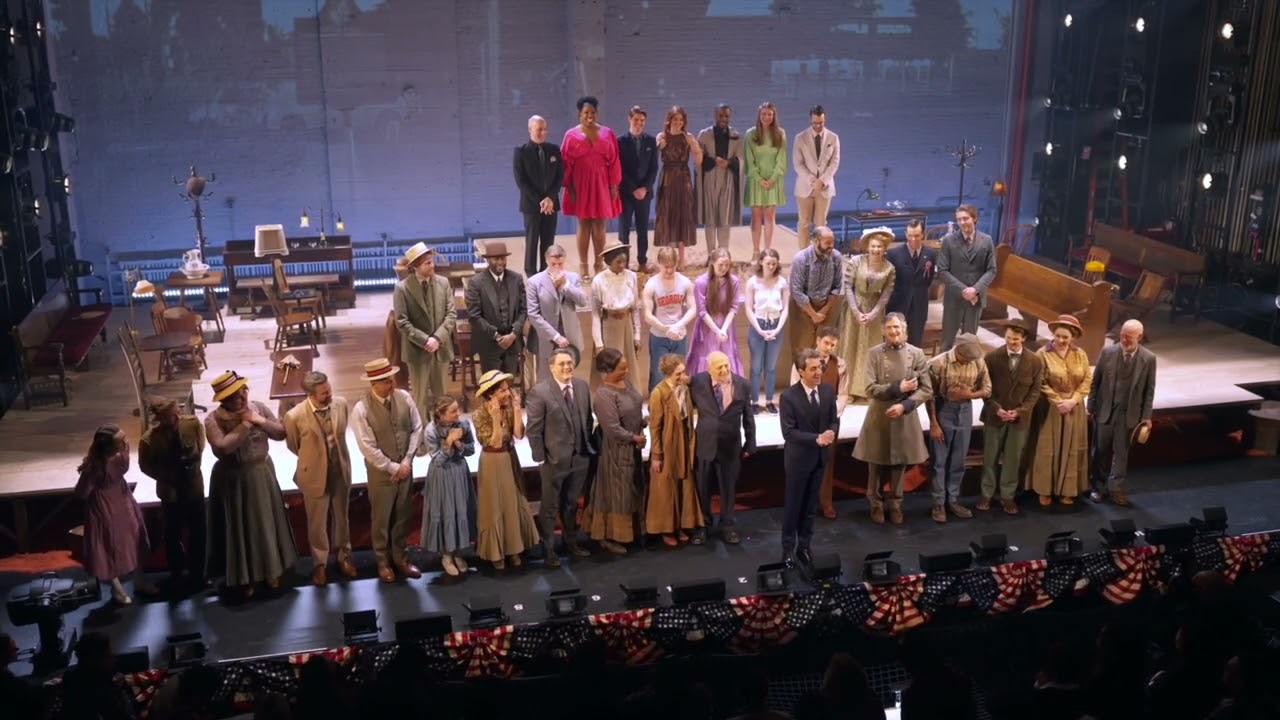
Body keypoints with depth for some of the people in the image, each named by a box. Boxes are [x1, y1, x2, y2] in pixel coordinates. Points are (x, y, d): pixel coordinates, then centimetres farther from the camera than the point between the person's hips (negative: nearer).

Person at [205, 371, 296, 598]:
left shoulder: (259, 408, -5)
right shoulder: (213, 419, -17)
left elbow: (281, 433, -3)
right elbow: (221, 447, -31)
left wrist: (261, 421, -19)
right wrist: (244, 425, -25)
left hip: (262, 474, 4)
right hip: (233, 480, -4)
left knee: (267, 522, 14)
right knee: (241, 527, 7)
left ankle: (272, 570, 32)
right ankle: (245, 577, 23)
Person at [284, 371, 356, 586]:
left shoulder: (341, 404, -14)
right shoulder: (295, 416, -24)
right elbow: (293, 446, -3)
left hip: (341, 471, 3)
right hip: (314, 475, -3)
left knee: (342, 517, 20)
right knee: (317, 522, 14)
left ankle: (344, 557, 40)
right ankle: (320, 563, 34)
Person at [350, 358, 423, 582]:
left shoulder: (404, 397, -8)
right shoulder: (361, 410, -21)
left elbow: (417, 429, -1)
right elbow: (368, 448, -19)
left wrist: (407, 461, -9)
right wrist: (393, 468, -14)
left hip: (405, 467, 4)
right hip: (381, 471, -4)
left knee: (403, 516, 17)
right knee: (381, 519, 12)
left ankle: (400, 557, 35)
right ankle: (383, 561, 31)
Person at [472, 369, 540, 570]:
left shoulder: (509, 407, -5)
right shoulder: (480, 414, -19)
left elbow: (519, 434, -14)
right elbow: (495, 442, -22)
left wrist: (517, 408, -18)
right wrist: (496, 417, -30)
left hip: (510, 460, 5)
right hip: (492, 463, -5)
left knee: (513, 504, 13)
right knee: (494, 507, 7)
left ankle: (512, 548, 28)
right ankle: (495, 552, 21)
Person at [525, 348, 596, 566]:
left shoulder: (582, 386, 1)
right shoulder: (539, 392, -16)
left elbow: (588, 419, 9)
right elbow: (534, 429, -14)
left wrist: (590, 447, 6)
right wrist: (540, 459, -13)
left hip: (580, 457, 5)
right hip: (554, 459, -5)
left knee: (572, 504, 21)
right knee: (550, 507, 10)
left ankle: (571, 541, 38)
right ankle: (548, 549, 25)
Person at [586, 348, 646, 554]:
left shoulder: (626, 382, 2)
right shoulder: (603, 395, -25)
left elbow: (638, 409, 11)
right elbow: (613, 428, -26)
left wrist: (642, 432, -4)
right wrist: (635, 438, -15)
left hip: (632, 445, 9)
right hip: (617, 449, -9)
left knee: (631, 489, 19)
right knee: (616, 491, 2)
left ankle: (629, 529, 34)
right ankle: (609, 536, 16)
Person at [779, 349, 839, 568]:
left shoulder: (828, 390, -3)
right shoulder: (789, 396, -19)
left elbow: (834, 420, 4)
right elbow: (788, 432, -20)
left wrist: (831, 433, -19)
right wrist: (817, 439, -28)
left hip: (820, 457, 5)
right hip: (798, 457, -5)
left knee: (811, 505, 15)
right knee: (793, 504, 8)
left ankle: (804, 545, 29)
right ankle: (789, 547, 22)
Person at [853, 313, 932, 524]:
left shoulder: (916, 353, -2)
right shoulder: (875, 353, -6)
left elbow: (927, 389, -3)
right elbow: (870, 388, -11)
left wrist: (904, 406, -16)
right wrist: (898, 388, -18)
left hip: (906, 417, 1)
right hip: (879, 416, -1)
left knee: (900, 464, 11)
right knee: (877, 464, 8)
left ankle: (896, 505, 28)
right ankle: (876, 504, 25)